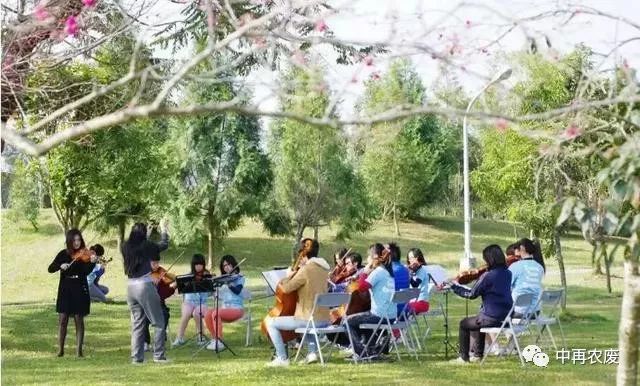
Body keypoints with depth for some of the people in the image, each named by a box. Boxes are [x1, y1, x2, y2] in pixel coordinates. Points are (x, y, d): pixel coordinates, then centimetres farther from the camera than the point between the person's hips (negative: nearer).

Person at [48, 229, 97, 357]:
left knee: (79, 320, 0)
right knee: (62, 320, 0)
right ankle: (60, 349, 8)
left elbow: (86, 272, -15)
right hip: (65, 290, 1)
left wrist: (92, 262, -32)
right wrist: (60, 266, -20)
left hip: (79, 290, -1)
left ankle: (79, 350, 4)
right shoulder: (63, 254, 5)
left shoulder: (84, 255, 0)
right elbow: (51, 269, -1)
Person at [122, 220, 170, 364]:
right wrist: (163, 228, 20)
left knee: (137, 323, 12)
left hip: (131, 288, 6)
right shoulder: (145, 245, -9)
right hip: (145, 287, -6)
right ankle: (158, 355, 0)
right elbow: (164, 245, 7)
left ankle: (136, 357, 8)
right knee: (159, 323, 4)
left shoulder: (126, 247, 3)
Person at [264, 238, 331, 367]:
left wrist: (289, 276, 1)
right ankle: (312, 352, 26)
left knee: (270, 322, 2)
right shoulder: (323, 268, 9)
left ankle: (282, 358, 2)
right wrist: (297, 273, 16)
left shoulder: (306, 269, -15)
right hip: (324, 320, 8)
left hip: (309, 320, -8)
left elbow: (286, 288, -17)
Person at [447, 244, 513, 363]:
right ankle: (477, 354, 36)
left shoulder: (487, 276, -18)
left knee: (464, 324, 15)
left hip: (492, 318, -8)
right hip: (506, 317, 8)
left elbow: (471, 294, -10)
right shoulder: (507, 273, 3)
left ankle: (463, 357, 20)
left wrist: (454, 286, 0)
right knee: (476, 321, 32)